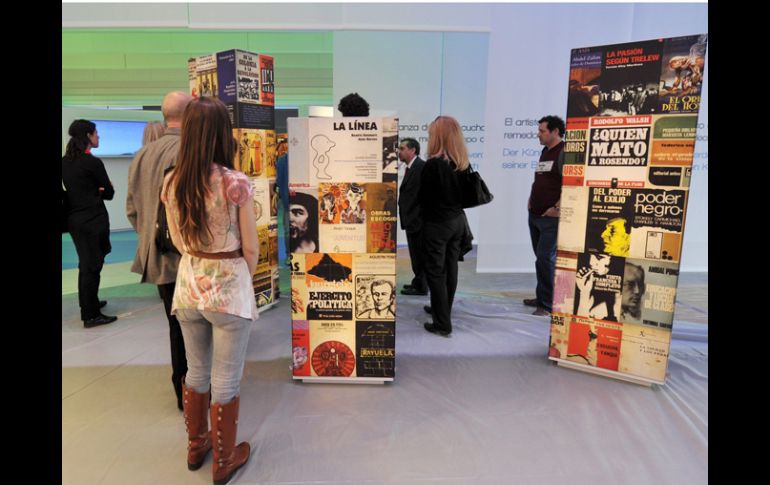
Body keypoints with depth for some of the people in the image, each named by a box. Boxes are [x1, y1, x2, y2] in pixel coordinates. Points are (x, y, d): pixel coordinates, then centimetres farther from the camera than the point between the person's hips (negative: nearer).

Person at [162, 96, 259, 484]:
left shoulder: (171, 183, -2)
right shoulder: (235, 183, -17)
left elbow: (178, 241, 8)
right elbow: (250, 250, -10)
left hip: (188, 286, 5)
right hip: (228, 289, -5)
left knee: (196, 372, 23)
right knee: (226, 381, 11)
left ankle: (196, 446, 43)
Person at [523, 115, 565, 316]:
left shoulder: (564, 152, -12)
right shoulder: (545, 152, 15)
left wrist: (557, 207, -20)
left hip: (551, 217, -9)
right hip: (535, 215, 9)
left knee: (545, 259, -9)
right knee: (541, 258, 14)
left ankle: (548, 304, 1)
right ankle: (543, 297, 25)